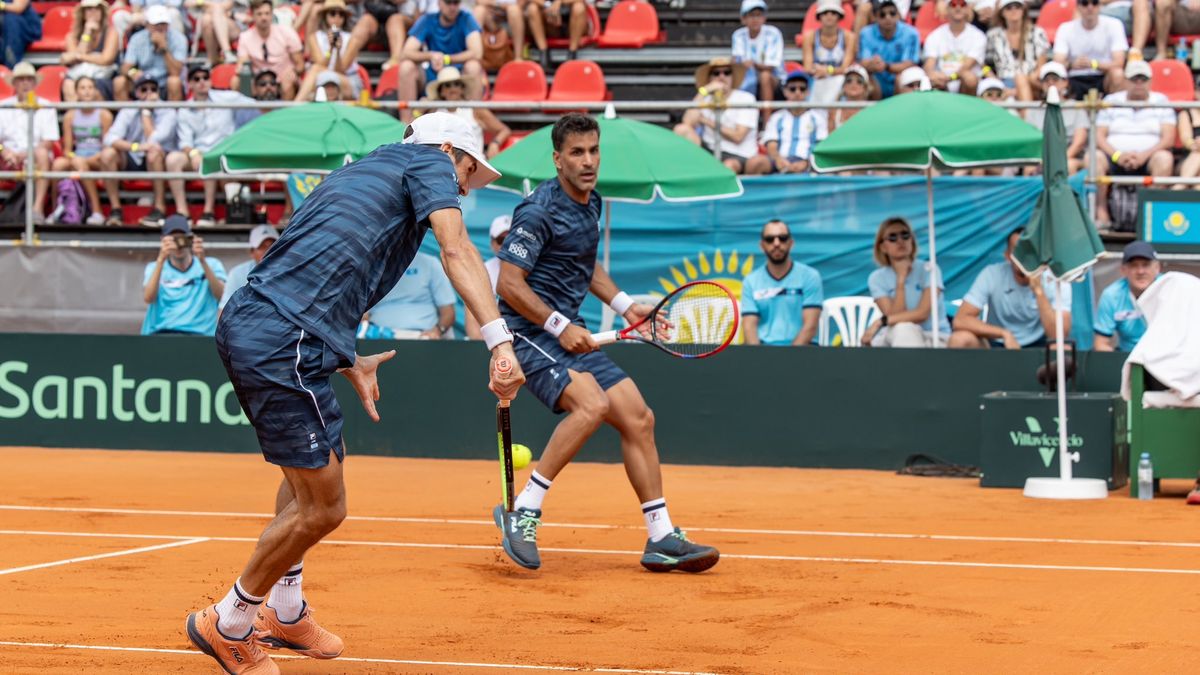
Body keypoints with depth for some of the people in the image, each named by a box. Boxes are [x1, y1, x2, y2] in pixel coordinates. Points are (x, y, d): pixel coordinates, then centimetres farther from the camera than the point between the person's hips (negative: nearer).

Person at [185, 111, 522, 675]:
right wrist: (499, 340, -23)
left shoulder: (361, 171, 30)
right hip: (282, 346, -10)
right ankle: (229, 624, 13)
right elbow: (455, 249, -13)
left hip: (243, 325, 10)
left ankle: (285, 613, 39)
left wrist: (349, 365, 32)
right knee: (322, 507, -2)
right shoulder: (428, 159, 6)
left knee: (312, 473, 28)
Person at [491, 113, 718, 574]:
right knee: (592, 404, -31)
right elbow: (509, 284, -17)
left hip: (571, 334, 9)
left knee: (637, 418, 2)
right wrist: (560, 327, -19)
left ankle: (662, 539, 9)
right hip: (530, 332, -9)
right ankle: (522, 510, -21)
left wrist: (624, 305, 16)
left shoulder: (591, 203, 12)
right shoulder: (539, 211, -15)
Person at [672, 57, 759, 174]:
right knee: (681, 129, -17)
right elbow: (688, 122, -12)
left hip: (738, 156, -5)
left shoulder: (745, 99, -2)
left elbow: (738, 137, -11)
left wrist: (707, 121, -5)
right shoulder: (706, 99, 9)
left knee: (729, 166, -40)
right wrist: (704, 92, -13)